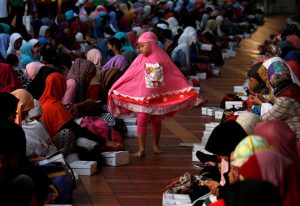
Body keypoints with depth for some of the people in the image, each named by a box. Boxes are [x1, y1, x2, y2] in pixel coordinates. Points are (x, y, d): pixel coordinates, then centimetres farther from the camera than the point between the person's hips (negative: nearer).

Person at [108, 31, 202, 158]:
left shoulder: (162, 58, -5)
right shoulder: (140, 60, -5)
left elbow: (176, 76, -1)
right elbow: (128, 76, -6)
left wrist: (188, 90, -3)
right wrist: (115, 89, -11)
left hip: (159, 96, 1)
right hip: (143, 96, -1)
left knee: (157, 121, 11)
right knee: (141, 120, -7)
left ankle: (156, 145, 28)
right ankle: (141, 149, -4)